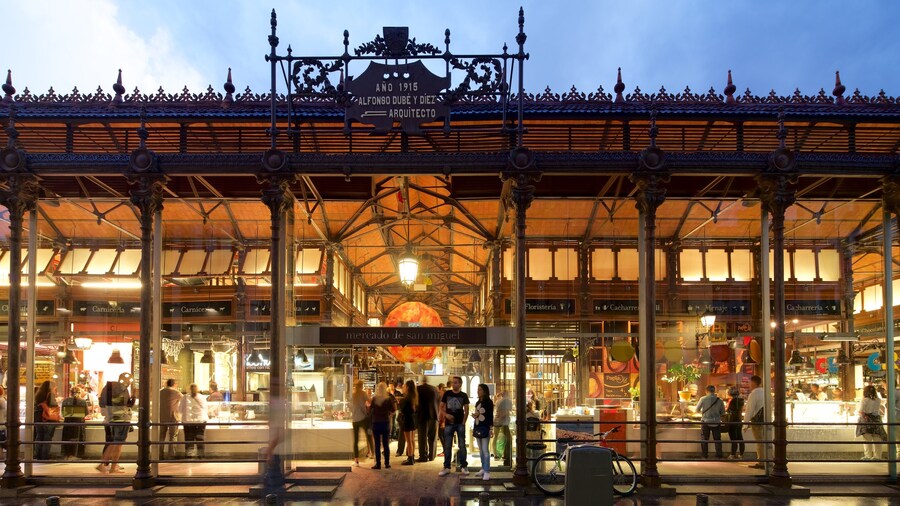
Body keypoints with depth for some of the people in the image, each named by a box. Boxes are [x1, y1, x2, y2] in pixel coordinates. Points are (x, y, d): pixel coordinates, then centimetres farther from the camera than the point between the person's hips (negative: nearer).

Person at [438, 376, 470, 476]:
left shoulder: (463, 395, 2)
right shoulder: (447, 394, 3)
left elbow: (466, 410, 2)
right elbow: (441, 407, 5)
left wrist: (463, 422, -7)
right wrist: (446, 415, -13)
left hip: (460, 424, -1)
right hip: (448, 423, 1)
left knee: (462, 445, 2)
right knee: (447, 446, 3)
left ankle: (463, 466, 8)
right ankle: (446, 467, 8)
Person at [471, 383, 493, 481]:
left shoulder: (489, 402, -6)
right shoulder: (477, 402, 16)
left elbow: (491, 416, -10)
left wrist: (491, 428, -16)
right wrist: (474, 416, 1)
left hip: (485, 428, -8)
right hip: (477, 427, 8)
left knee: (485, 450, -11)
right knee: (480, 450, 11)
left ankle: (487, 471, -11)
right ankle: (483, 469, 17)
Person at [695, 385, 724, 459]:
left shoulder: (703, 399, -9)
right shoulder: (719, 400, -3)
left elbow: (697, 409, 1)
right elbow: (723, 412, 4)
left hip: (706, 421, -2)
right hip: (716, 422, 2)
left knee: (704, 439, 7)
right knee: (717, 439, 11)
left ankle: (704, 454, 7)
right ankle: (719, 454, 10)